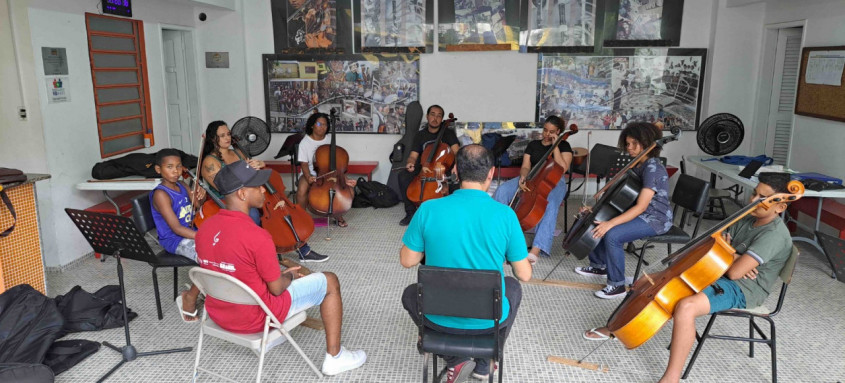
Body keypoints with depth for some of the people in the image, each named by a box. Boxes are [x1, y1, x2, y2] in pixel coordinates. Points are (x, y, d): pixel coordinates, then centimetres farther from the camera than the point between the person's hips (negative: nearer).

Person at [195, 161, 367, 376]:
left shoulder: (204, 229, -6)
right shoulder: (257, 236, -30)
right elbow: (276, 289, -18)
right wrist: (290, 276, 5)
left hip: (218, 314, 7)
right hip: (255, 318, -7)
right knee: (330, 281, 7)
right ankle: (334, 358, 17)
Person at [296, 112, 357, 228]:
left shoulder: (330, 140, 1)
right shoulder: (305, 142, -7)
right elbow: (304, 164, -10)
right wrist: (308, 177, -30)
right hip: (310, 173, -2)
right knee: (302, 190, -35)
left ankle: (338, 216, 2)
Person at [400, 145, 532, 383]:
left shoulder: (429, 209, -14)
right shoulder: (505, 214, -15)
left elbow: (407, 261, -2)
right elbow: (525, 275, -6)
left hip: (440, 317, 0)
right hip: (489, 318, 1)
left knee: (410, 294, 33)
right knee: (513, 288, 34)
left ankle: (455, 360, 16)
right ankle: (485, 363, 30)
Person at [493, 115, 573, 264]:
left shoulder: (564, 146, 6)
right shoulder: (533, 145, 15)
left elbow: (563, 168, -9)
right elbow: (526, 166, 6)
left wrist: (555, 146, -12)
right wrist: (522, 177, -17)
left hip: (554, 182, -4)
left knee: (549, 204, -40)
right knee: (502, 190, -24)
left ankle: (536, 250, -50)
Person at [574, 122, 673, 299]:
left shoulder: (653, 169, -23)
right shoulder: (636, 164, 5)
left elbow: (640, 206, -30)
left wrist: (611, 223, -36)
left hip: (655, 219, -9)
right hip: (637, 213, 9)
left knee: (612, 235, -30)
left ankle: (617, 285, -16)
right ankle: (599, 265, 21)